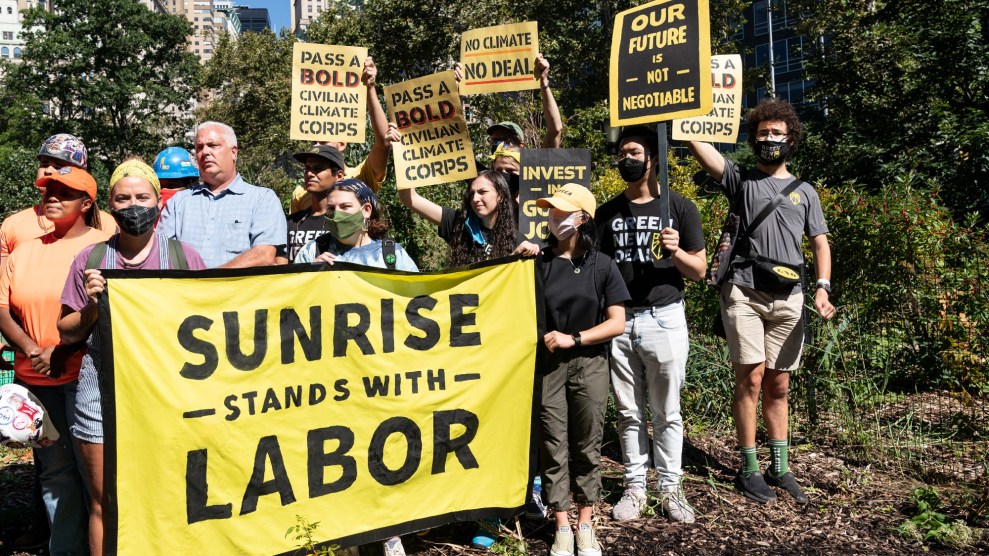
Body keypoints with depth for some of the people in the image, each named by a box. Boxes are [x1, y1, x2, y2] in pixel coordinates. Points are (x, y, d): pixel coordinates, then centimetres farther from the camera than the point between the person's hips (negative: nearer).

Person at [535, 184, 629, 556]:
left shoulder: (601, 265, -1)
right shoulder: (539, 261, 2)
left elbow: (617, 323, -4)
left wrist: (573, 338, -12)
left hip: (589, 364, 0)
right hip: (547, 364, 1)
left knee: (587, 448, 8)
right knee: (554, 448, 4)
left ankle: (585, 525, 21)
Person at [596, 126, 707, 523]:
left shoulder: (679, 207, 2)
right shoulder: (607, 212, 12)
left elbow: (699, 270, 3)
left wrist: (676, 251, -17)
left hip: (664, 319, -3)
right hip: (618, 321, 3)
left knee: (667, 412, 5)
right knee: (629, 412, 8)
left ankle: (670, 488, 16)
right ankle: (635, 486, 19)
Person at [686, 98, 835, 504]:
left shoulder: (804, 192, 18)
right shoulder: (741, 179, 10)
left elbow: (820, 243, 13)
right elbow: (698, 145, -3)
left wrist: (822, 287, -1)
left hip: (788, 298, 3)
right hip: (744, 292, -3)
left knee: (779, 385, 9)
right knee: (751, 379, -6)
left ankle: (779, 467, 18)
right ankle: (749, 469, 5)